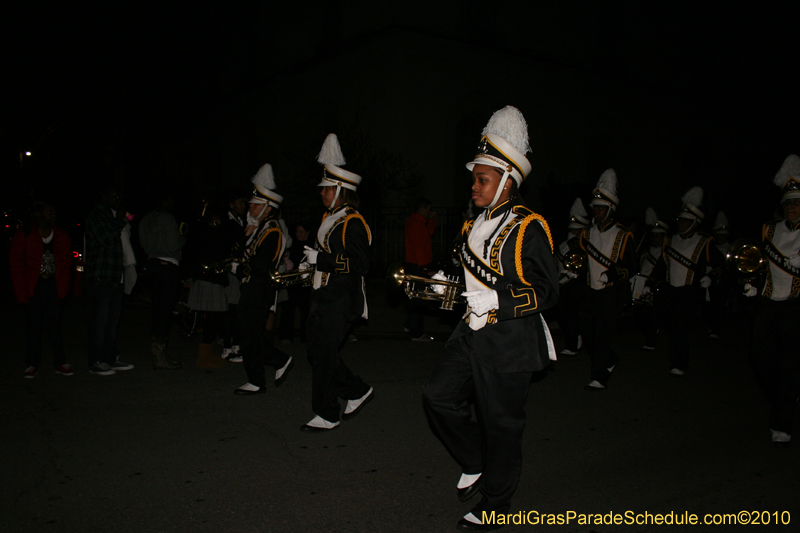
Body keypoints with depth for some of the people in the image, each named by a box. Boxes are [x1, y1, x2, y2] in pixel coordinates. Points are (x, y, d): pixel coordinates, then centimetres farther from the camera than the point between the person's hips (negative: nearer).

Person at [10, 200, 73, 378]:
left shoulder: (61, 238, 6)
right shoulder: (24, 237, -2)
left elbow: (66, 265, 6)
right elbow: (16, 266, -2)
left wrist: (64, 289, -4)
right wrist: (22, 294, -8)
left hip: (54, 287, 2)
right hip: (33, 288, -2)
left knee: (54, 324, 4)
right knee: (33, 325, 3)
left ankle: (60, 362, 8)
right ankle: (32, 364, 11)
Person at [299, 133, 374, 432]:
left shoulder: (353, 222, -15)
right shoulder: (330, 218, 14)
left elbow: (360, 263, -23)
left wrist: (321, 258, -22)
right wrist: (312, 265, 11)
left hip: (341, 302, -10)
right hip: (323, 297, 10)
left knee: (323, 355, -3)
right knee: (318, 354, 13)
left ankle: (326, 416, 12)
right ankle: (357, 392, 28)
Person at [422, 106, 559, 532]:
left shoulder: (528, 228, -13)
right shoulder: (474, 225, 11)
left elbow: (547, 291, -15)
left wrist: (495, 300, -24)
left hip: (510, 341, -7)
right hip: (472, 333, 8)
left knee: (501, 424, 4)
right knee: (439, 396, 5)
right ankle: (475, 463, 29)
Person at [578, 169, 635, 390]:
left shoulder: (622, 236, -3)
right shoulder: (587, 234, 10)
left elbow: (631, 266, -5)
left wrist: (617, 273, -24)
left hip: (613, 292, -5)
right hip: (593, 291, 5)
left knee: (603, 334, -9)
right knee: (590, 335, 7)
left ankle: (599, 377, 0)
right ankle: (610, 359, 35)